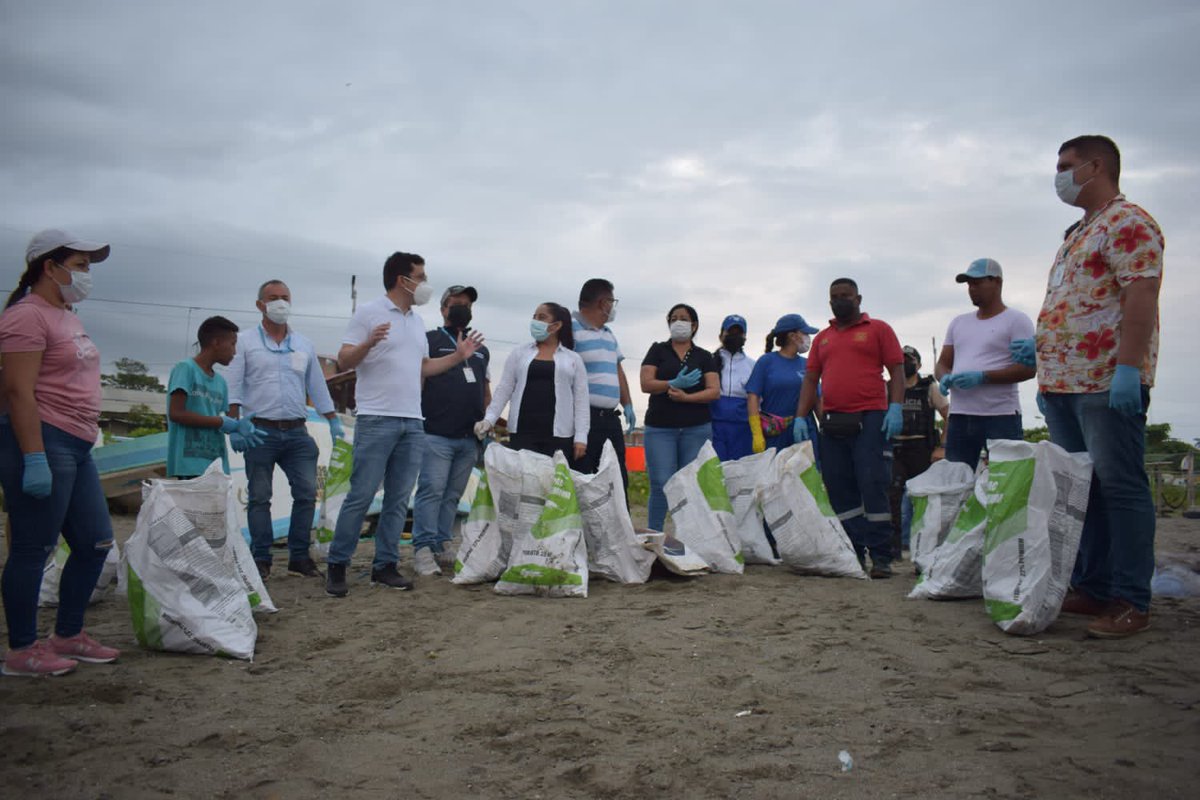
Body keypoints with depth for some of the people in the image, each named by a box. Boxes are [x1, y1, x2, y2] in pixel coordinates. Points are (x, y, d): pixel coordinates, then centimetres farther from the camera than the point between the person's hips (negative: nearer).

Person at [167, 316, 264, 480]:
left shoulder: (220, 382, 16)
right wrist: (222, 422, -12)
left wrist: (236, 426, -2)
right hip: (191, 462, -8)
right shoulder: (186, 368, -4)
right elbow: (175, 413, -13)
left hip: (216, 463, 8)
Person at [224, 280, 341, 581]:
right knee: (259, 497, 0)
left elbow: (318, 387, 18)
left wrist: (334, 421, 12)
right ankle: (261, 560, 8)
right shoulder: (245, 342, 5)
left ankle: (299, 557, 7)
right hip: (261, 431, -3)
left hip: (297, 432, 3)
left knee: (306, 493, -3)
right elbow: (233, 386, -2)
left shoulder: (303, 344, 16)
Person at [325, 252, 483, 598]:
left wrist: (458, 356, 16)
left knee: (399, 499, 7)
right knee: (361, 497, -7)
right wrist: (369, 343, -25)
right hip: (376, 420, -7)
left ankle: (385, 565, 14)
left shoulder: (417, 321, 18)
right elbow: (344, 361, -7)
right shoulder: (369, 313, -2)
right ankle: (337, 565, 3)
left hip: (413, 423, 7)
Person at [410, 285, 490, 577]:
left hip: (469, 437, 6)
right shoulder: (430, 340, 4)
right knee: (431, 490, -10)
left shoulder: (481, 349, 22)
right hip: (436, 434, -6)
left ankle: (440, 547, 13)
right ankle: (423, 549, -6)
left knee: (453, 495, 7)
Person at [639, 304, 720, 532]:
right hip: (660, 427, -1)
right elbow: (646, 384, -2)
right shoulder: (658, 350, 10)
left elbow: (715, 391, 1)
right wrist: (674, 384, -15)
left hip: (696, 428, 1)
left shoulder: (704, 357, 12)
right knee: (661, 485, -7)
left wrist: (686, 397, -13)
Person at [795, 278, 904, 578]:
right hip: (832, 423, 5)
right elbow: (810, 380, 17)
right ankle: (853, 553, 11)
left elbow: (897, 371, 1)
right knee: (840, 492, 4)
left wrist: (896, 407, -12)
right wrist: (801, 417, 7)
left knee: (873, 488, -8)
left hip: (870, 419, -5)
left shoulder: (878, 329, 7)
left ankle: (880, 556, -3)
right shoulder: (822, 338, 20)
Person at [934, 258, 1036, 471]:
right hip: (959, 417, 6)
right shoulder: (958, 322, 20)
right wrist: (945, 378, -4)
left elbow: (1028, 368, -8)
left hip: (1001, 417, -5)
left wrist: (982, 377, -19)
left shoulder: (1016, 320, 2)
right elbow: (942, 364, 21)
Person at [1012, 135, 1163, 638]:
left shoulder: (1128, 223, -7)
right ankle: (1091, 589, 18)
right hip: (1063, 384, 10)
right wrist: (1041, 350, 22)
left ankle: (1130, 602, -1)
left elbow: (1141, 297, -18)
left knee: (1119, 488, -6)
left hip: (1108, 384, -10)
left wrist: (1127, 368, -25)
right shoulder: (1079, 233, 23)